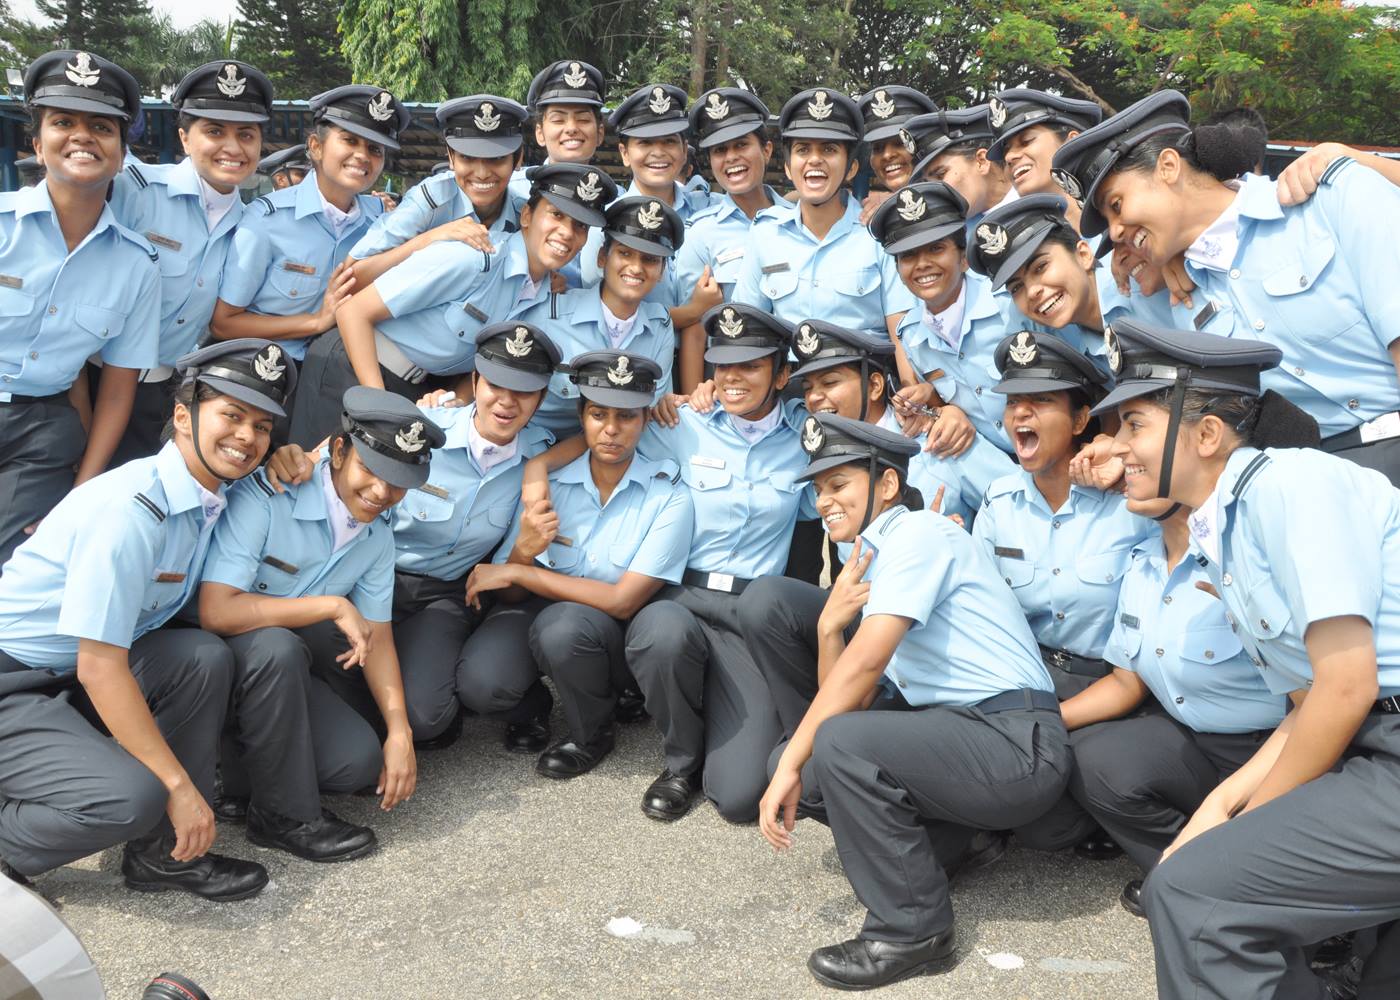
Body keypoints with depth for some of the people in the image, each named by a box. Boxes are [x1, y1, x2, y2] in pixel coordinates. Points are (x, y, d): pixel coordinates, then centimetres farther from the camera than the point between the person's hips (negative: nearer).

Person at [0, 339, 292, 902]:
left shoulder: (213, 497, 0)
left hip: (68, 677, 9)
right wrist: (178, 784, -23)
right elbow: (99, 667, -25)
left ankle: (164, 852, -5)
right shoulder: (132, 510, -25)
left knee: (205, 657, -15)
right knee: (131, 796, -28)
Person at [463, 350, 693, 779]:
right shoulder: (549, 482, -7)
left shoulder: (668, 497, -16)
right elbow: (508, 593, -3)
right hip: (546, 611, 4)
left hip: (620, 635, -3)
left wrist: (521, 572, -21)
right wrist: (522, 551, -27)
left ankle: (594, 733, -5)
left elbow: (623, 601, -22)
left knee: (562, 623, -36)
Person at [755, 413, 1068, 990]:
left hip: (1017, 743, -9)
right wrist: (829, 626, -6)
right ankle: (936, 843, 12)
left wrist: (792, 764, -16)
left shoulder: (919, 532, -10)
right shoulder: (869, 562, 16)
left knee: (840, 744, -29)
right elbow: (841, 693, 13)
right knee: (798, 758, 4)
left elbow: (866, 662, -20)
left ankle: (914, 932, -12)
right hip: (946, 729, 9)